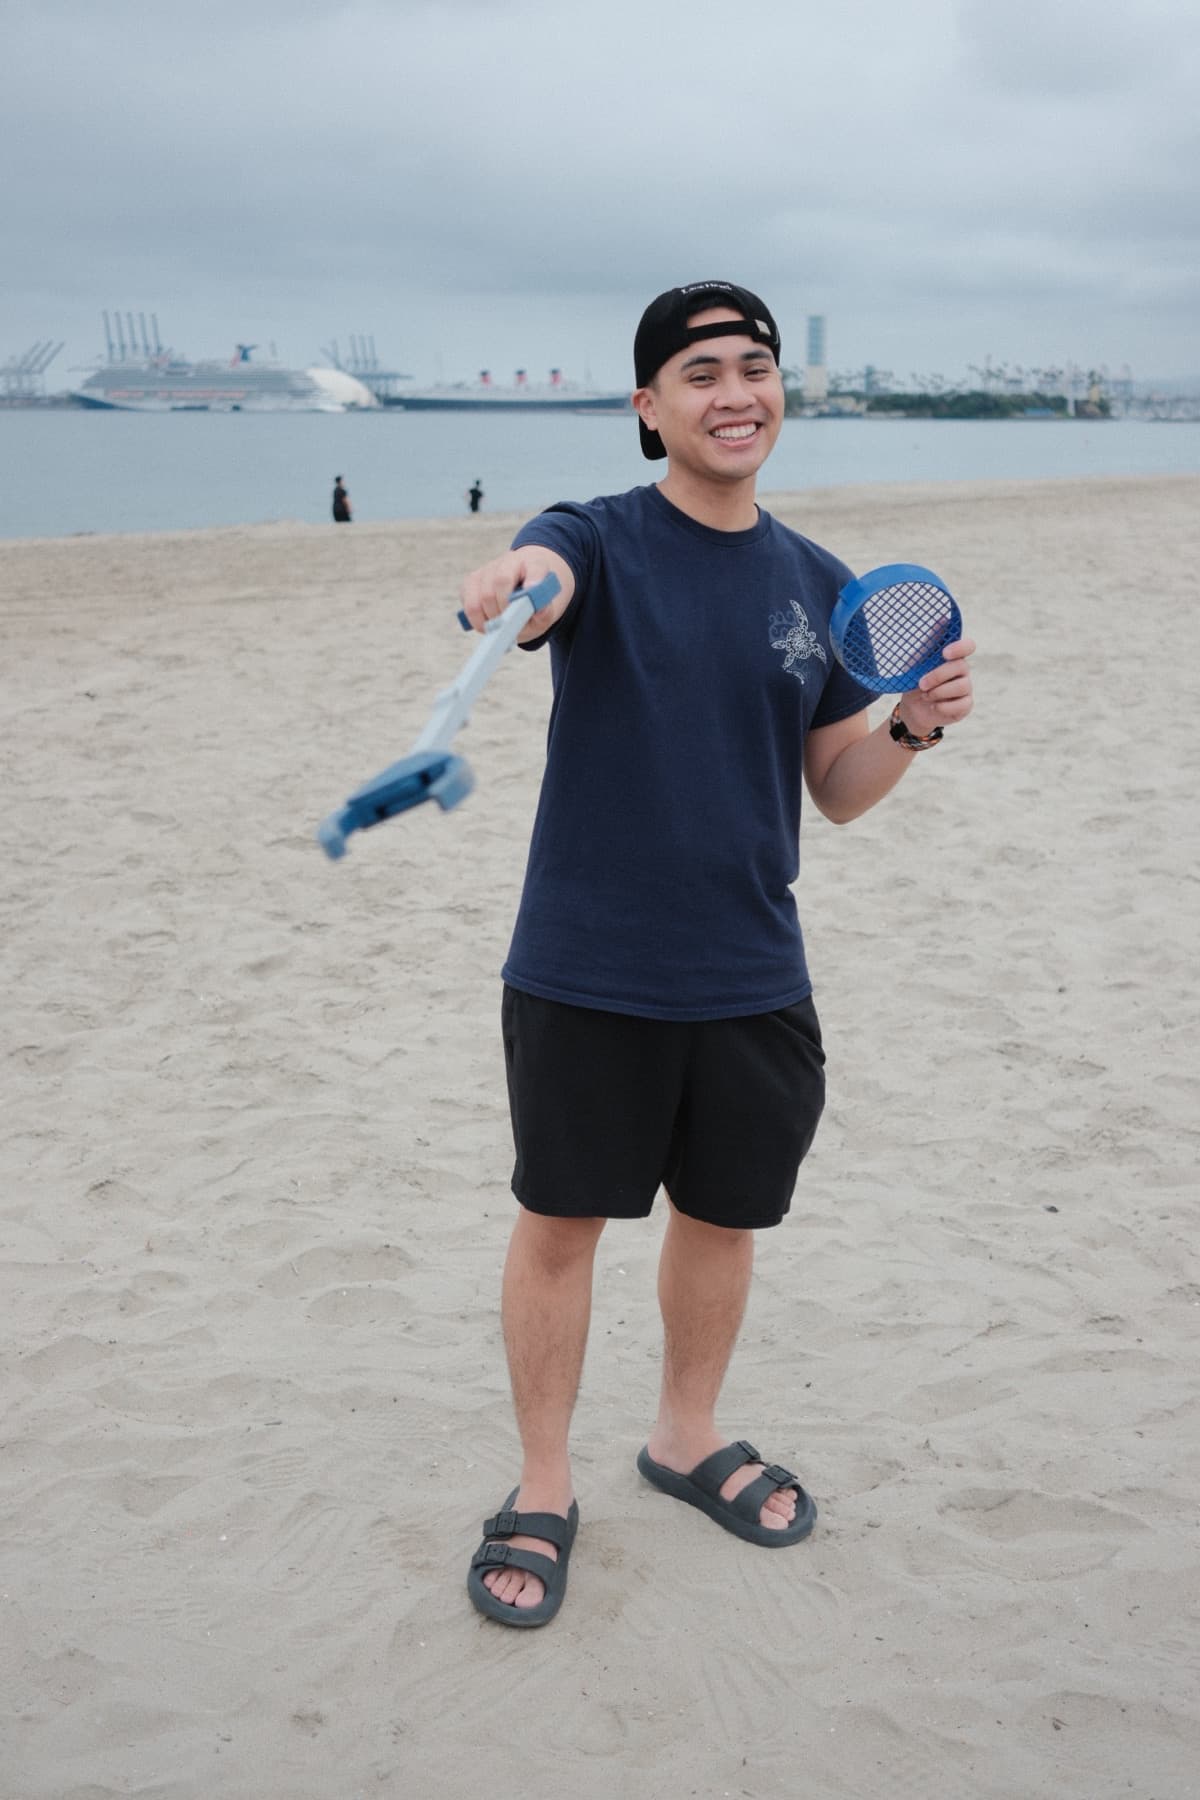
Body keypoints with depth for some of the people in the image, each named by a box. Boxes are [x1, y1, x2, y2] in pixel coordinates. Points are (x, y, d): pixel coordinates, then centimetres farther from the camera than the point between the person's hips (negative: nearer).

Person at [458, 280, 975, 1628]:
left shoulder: (820, 586, 6)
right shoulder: (599, 541, -6)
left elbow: (838, 793, 11)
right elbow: (539, 576, -31)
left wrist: (914, 726, -9)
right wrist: (513, 585, -55)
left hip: (752, 980, 4)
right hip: (586, 973, -4)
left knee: (723, 1216, 16)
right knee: (561, 1221, 7)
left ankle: (687, 1441, 41)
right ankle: (542, 1492, 27)